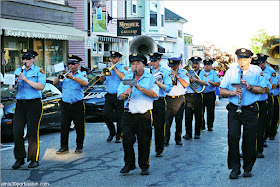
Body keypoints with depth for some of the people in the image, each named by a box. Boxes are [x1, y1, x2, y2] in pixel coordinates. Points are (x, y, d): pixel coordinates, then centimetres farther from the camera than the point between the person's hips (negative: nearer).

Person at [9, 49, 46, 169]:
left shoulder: (39, 71, 2)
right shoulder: (17, 71, 16)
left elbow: (41, 86, -13)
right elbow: (11, 88, 16)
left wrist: (25, 79, -17)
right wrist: (13, 85, -9)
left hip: (34, 104, -4)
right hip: (20, 104, 4)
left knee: (33, 132, -2)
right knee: (17, 131, -1)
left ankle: (34, 159, 7)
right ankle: (20, 158, 10)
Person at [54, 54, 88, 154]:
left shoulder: (82, 75, 3)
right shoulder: (65, 75, 12)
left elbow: (85, 83, -17)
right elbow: (54, 83, 4)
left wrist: (73, 77, -24)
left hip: (78, 105, -2)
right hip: (66, 104, 2)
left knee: (79, 127, 3)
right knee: (64, 127, 0)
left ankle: (79, 146, 16)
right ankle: (64, 147, 8)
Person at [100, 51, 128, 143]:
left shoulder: (123, 67, -1)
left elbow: (124, 78, -20)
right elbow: (101, 81, 14)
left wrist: (115, 69, -16)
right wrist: (102, 76, -8)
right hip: (109, 96, 4)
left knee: (119, 117, 0)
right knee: (106, 115, -5)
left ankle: (119, 135, 15)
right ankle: (112, 132, 17)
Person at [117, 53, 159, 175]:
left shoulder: (150, 78, 5)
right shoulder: (126, 78, 13)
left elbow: (154, 94, -10)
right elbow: (120, 96, 8)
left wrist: (140, 88, -19)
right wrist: (125, 94, -15)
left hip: (144, 115, -2)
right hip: (128, 115, 2)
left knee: (144, 141, 2)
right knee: (127, 139, -3)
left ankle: (144, 166, 15)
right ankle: (129, 164, 12)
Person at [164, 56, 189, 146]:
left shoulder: (183, 72, 4)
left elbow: (186, 84, -8)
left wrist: (177, 76, -14)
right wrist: (171, 76, -9)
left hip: (179, 99, 0)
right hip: (169, 98, 0)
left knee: (179, 120, 5)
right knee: (167, 119, -7)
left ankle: (178, 139, 16)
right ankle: (166, 139, -3)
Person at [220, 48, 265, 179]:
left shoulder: (257, 71, 3)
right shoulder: (231, 71, 5)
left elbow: (262, 90, 0)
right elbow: (221, 91, 5)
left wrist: (250, 87, -17)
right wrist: (232, 92, -15)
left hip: (250, 110, 0)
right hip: (234, 109, 1)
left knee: (249, 141, 2)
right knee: (233, 138, -9)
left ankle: (248, 168, 18)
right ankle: (235, 169, 2)